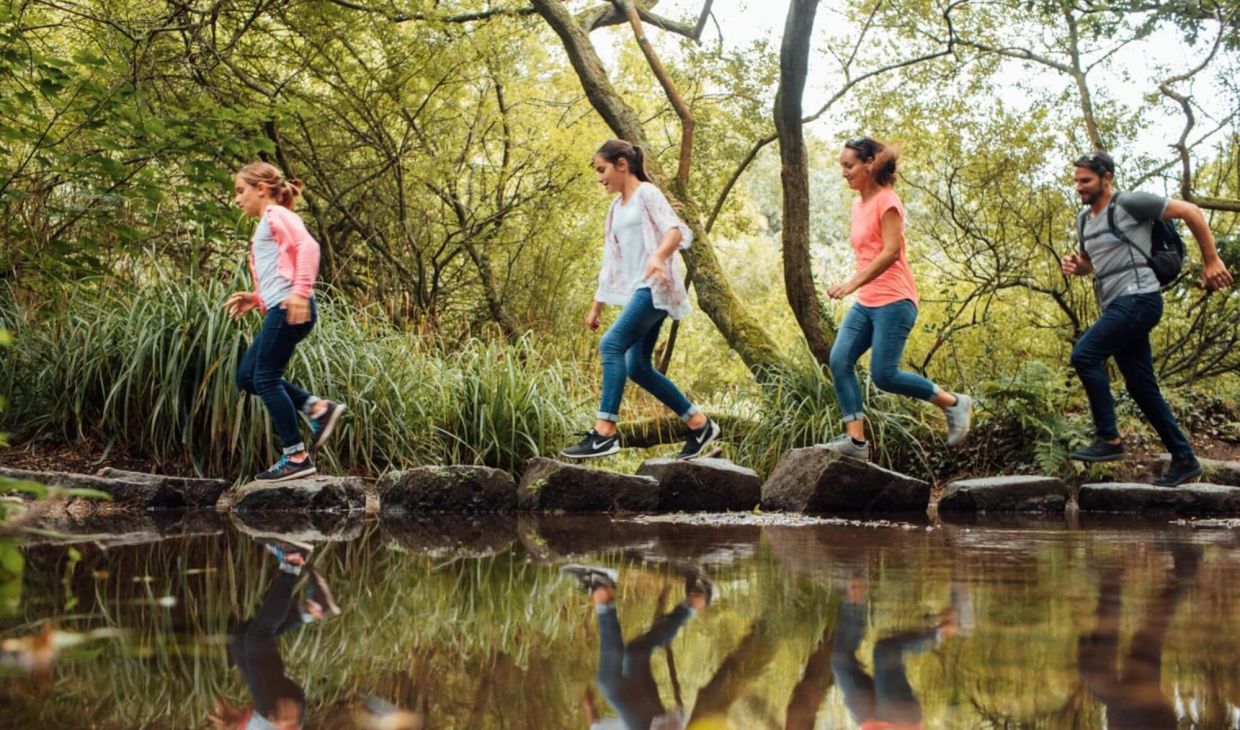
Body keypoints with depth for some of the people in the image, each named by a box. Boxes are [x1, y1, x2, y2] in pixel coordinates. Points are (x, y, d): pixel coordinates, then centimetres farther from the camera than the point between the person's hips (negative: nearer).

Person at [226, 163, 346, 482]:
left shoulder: (277, 214, -2)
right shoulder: (268, 225, 28)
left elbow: (307, 245, -19)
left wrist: (300, 292, -29)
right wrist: (254, 299, 17)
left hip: (290, 309, -10)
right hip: (279, 311, 10)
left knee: (266, 379, -8)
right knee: (247, 376, 10)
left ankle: (296, 456, -4)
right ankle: (318, 407, 7)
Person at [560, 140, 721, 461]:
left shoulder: (646, 193, -2)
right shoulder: (616, 206, 22)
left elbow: (676, 230, -17)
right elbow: (612, 259, 26)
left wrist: (658, 257, -36)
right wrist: (597, 306, 24)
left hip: (654, 288, -9)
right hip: (639, 291, 9)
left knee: (612, 345, -22)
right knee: (638, 367, 5)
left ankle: (604, 432, -28)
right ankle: (699, 423, 15)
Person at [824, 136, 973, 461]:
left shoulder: (886, 201, -9)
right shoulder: (858, 204, 17)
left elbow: (891, 251, -19)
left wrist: (852, 283, -25)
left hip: (894, 301, -8)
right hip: (866, 302, 8)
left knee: (884, 375, -13)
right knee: (839, 361, -9)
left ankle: (953, 402, 6)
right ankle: (855, 439, -10)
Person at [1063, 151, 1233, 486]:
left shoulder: (1130, 203, -8)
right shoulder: (1084, 219, 16)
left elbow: (1190, 212, -5)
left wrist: (1211, 262, -5)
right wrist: (1076, 266, 6)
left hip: (1138, 297, -9)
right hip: (1116, 307, 9)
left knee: (1084, 354, -22)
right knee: (1142, 389, 8)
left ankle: (1109, 439, -17)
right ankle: (1184, 459, 16)